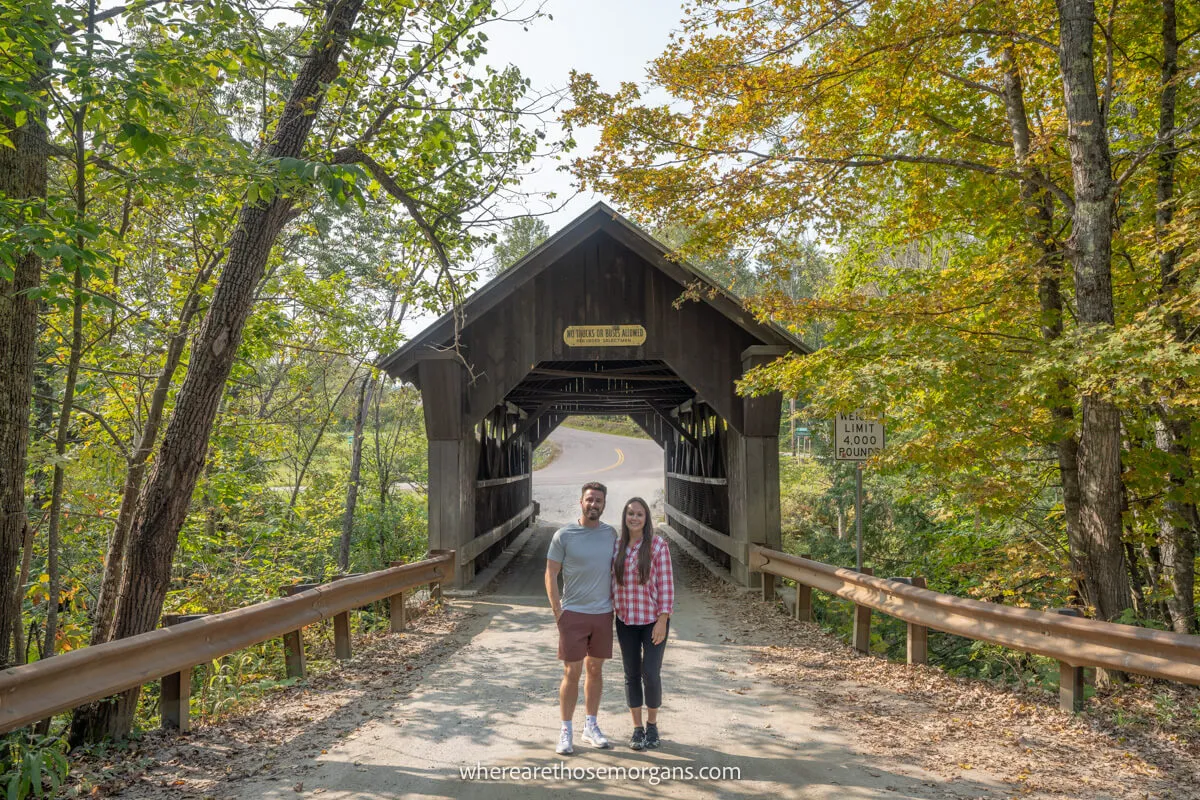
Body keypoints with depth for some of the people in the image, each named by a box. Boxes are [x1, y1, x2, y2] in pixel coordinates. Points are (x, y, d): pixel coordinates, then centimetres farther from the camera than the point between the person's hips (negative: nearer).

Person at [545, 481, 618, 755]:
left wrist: (615, 601, 8)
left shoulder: (611, 534, 4)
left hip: (603, 614, 4)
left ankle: (591, 726, 27)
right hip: (573, 613, -4)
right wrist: (557, 612, -8)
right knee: (572, 672, -1)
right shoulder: (564, 535, -7)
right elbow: (551, 575, -4)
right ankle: (565, 732, 10)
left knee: (595, 669, 13)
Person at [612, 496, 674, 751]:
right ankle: (637, 729, 21)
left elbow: (666, 584, -12)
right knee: (632, 674, 7)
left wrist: (663, 620, -16)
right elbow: (616, 582, 8)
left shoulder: (658, 545, -11)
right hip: (626, 620, 3)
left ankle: (652, 725, 19)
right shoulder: (617, 547, 1)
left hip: (654, 619, -3)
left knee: (651, 674, -4)